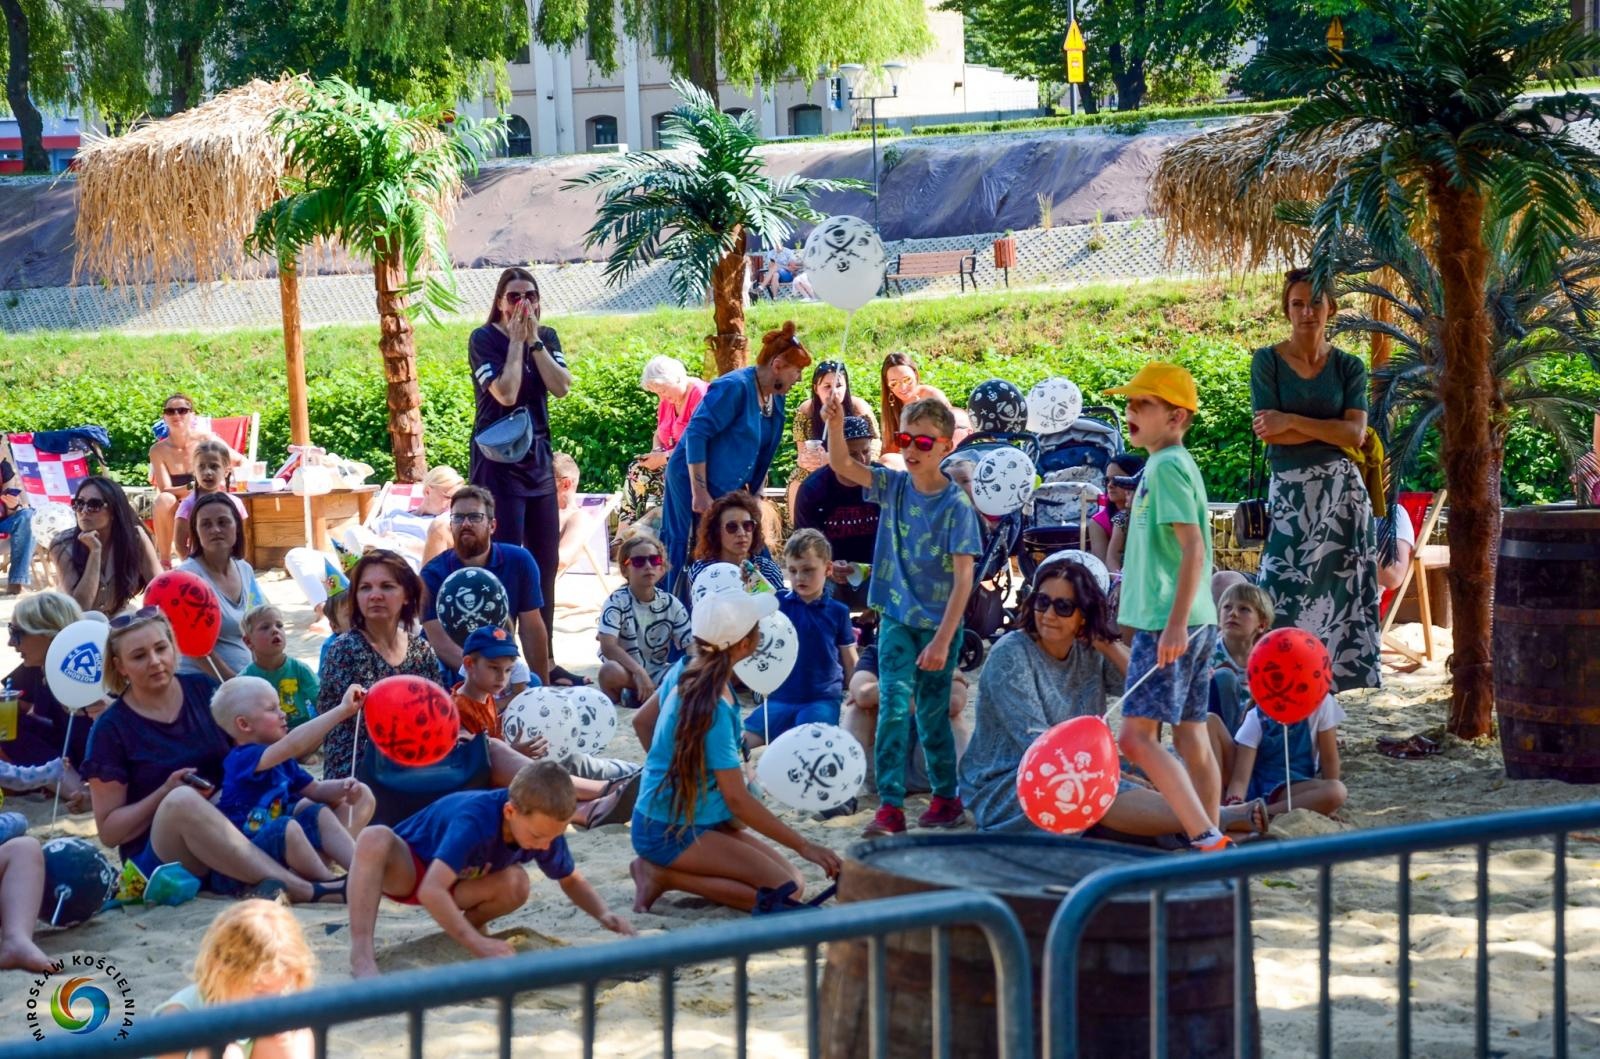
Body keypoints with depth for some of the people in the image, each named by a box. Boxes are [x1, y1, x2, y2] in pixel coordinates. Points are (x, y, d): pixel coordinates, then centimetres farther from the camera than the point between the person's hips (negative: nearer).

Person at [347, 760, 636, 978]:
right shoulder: (474, 821, -40)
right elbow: (431, 891, -47)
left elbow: (572, 880, 0)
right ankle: (361, 953, -40)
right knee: (375, 839, -40)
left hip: (454, 882, 5)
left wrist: (604, 914, -19)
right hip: (405, 868, -5)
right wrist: (478, 944, -52)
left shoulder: (545, 828, -20)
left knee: (516, 885, -27)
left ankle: (470, 924, 3)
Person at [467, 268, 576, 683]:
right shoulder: (484, 339, -6)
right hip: (498, 460, -6)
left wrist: (534, 341, -9)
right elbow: (505, 393, -18)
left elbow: (561, 388, -6)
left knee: (546, 563, 8)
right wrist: (517, 340, -12)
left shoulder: (547, 337, 9)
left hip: (538, 458, 6)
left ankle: (544, 661, 17)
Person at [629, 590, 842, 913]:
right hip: (672, 834, -9)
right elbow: (737, 799, -24)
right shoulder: (714, 710, -25)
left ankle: (663, 869, 4)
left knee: (792, 877, 4)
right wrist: (804, 846, -18)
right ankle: (664, 875, -9)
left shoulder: (685, 672, 0)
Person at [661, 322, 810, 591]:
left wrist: (754, 493, 16)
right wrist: (700, 494, -26)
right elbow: (695, 434, -24)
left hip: (729, 491, 9)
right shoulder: (734, 387, -18)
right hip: (694, 486, -9)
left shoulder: (775, 398, 9)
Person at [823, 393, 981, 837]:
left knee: (932, 713, 8)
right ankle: (890, 805, -6)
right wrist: (835, 425, -32)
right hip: (896, 617, 3)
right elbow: (842, 466, -12)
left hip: (938, 622, -3)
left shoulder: (956, 505, -13)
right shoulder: (894, 486, 0)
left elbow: (963, 578, -16)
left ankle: (946, 796, 27)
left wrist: (942, 640, -20)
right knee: (893, 705, -7)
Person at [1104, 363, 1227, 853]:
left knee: (1136, 735, -12)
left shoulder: (1166, 467, -13)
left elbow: (1193, 547, -22)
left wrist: (1176, 623, -27)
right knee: (1190, 733, 10)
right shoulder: (1174, 464, 16)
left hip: (1166, 623, -10)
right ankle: (1212, 840, 13)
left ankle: (1205, 837, -16)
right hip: (1190, 623, 10)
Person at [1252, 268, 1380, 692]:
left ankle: (1339, 679, 7)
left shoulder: (1349, 367, 6)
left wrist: (1293, 422, -12)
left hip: (1341, 491, 2)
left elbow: (1356, 434, -7)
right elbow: (1268, 432, -9)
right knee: (1286, 592, -5)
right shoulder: (1267, 361, 1)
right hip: (1289, 492, -1)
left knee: (1338, 589, 1)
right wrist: (1331, 429, -10)